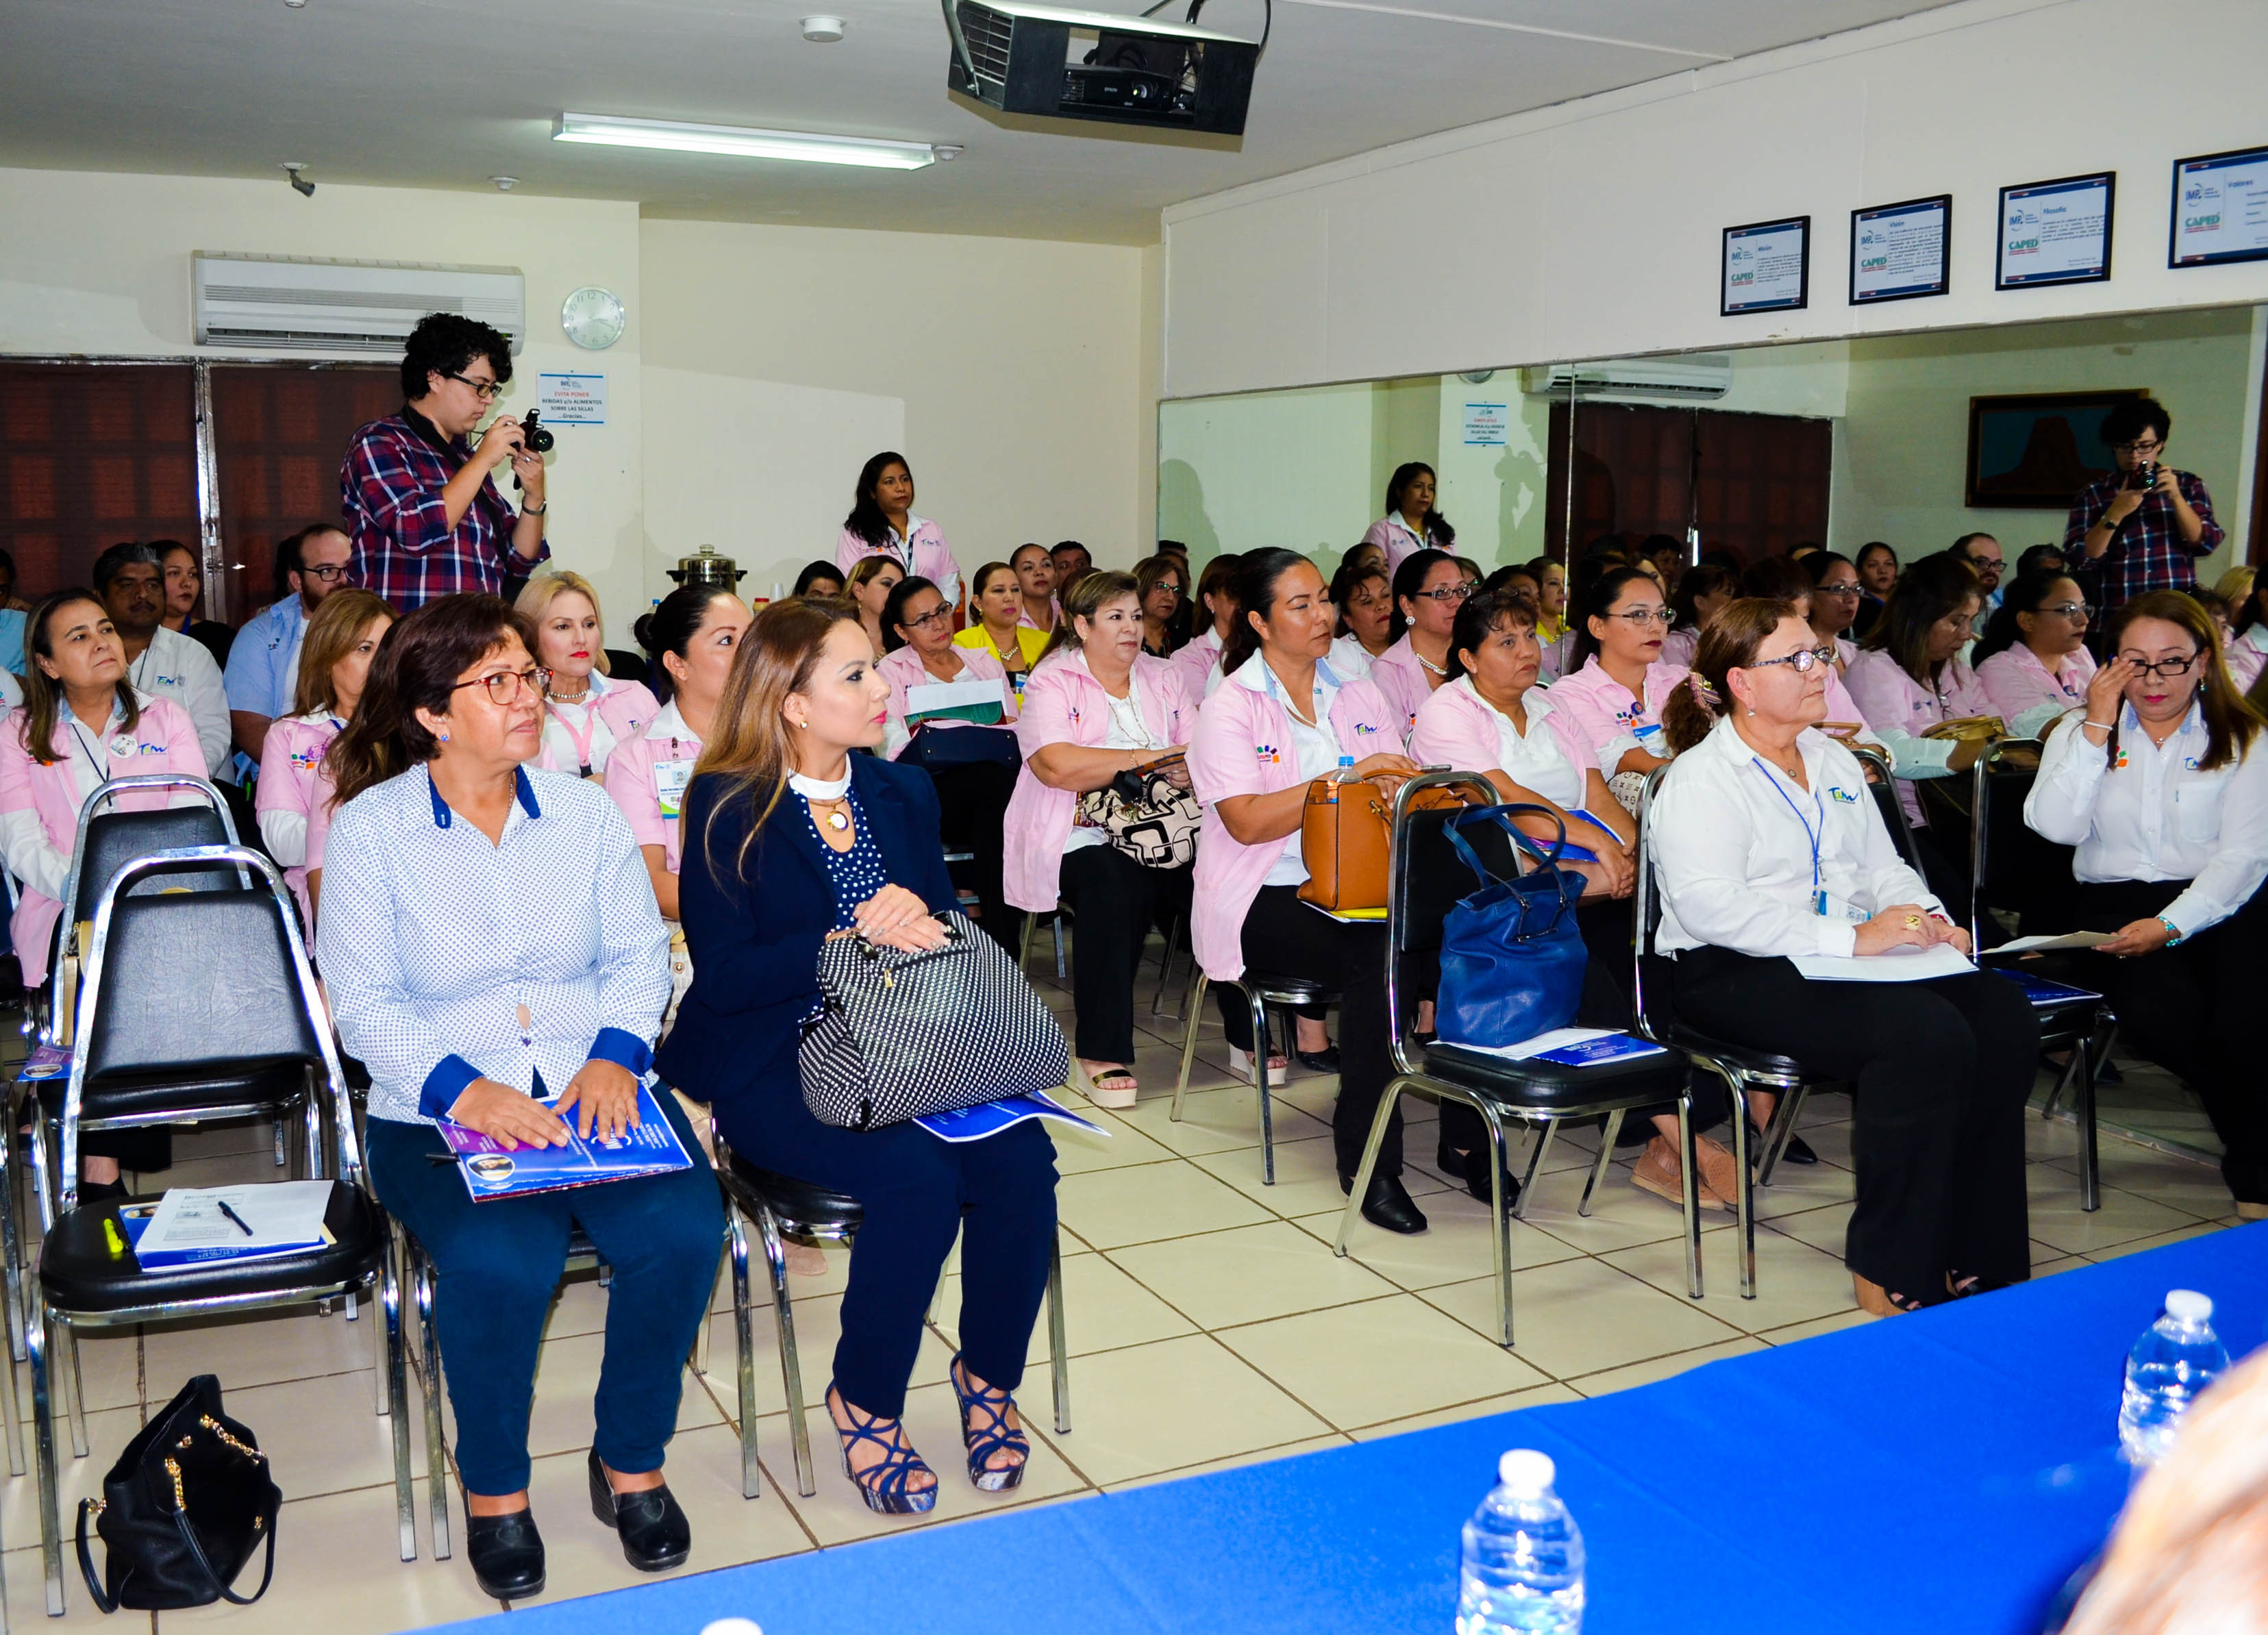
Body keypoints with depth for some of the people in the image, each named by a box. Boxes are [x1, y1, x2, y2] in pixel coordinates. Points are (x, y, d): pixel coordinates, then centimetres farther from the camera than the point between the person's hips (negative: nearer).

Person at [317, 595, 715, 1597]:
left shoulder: (584, 811, 8)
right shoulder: (369, 828, -1)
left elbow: (640, 954, 5)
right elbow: (363, 1007, -5)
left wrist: (614, 1055, -14)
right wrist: (460, 1089, -21)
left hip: (593, 1089, 3)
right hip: (438, 1110, -2)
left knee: (684, 1228, -24)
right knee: (501, 1260, -31)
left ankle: (631, 1462, 1)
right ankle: (493, 1489, -2)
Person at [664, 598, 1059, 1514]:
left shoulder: (904, 795, 11)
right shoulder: (729, 808, -6)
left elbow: (943, 928, 13)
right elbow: (723, 976, -13)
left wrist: (913, 926, -11)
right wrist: (852, 937, -22)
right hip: (774, 1071, -5)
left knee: (1021, 1159, -20)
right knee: (921, 1175, -29)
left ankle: (989, 1375, 4)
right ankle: (863, 1401, -4)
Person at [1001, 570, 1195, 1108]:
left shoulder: (1165, 678, 20)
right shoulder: (1051, 683, 3)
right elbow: (1056, 765, -14)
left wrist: (1192, 769, -14)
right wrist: (1143, 759, -11)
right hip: (1080, 836, -4)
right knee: (1116, 889, -35)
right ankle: (1104, 1052, -25)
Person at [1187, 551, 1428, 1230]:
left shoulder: (1359, 695, 17)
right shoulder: (1231, 707, -1)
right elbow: (1247, 822, -13)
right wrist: (1346, 780, -20)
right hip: (1266, 900, -5)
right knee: (1379, 953, -33)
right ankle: (1365, 1158, -23)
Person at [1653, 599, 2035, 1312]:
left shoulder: (1833, 760, 22)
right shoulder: (1700, 778, -6)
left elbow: (1885, 867, 22)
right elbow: (1710, 905, -20)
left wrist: (1927, 920, -2)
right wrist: (1851, 938, -24)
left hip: (1854, 958, 8)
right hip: (1736, 978, -8)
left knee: (2004, 1017, -17)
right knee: (1928, 1034, -29)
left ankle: (1974, 1254, -9)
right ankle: (1892, 1269, -17)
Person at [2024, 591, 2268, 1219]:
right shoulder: (2081, 731, 12)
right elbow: (2058, 826, -7)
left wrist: (2170, 925, -17)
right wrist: (2097, 726, -7)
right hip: (2115, 903, 1)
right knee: (2161, 1012, -29)